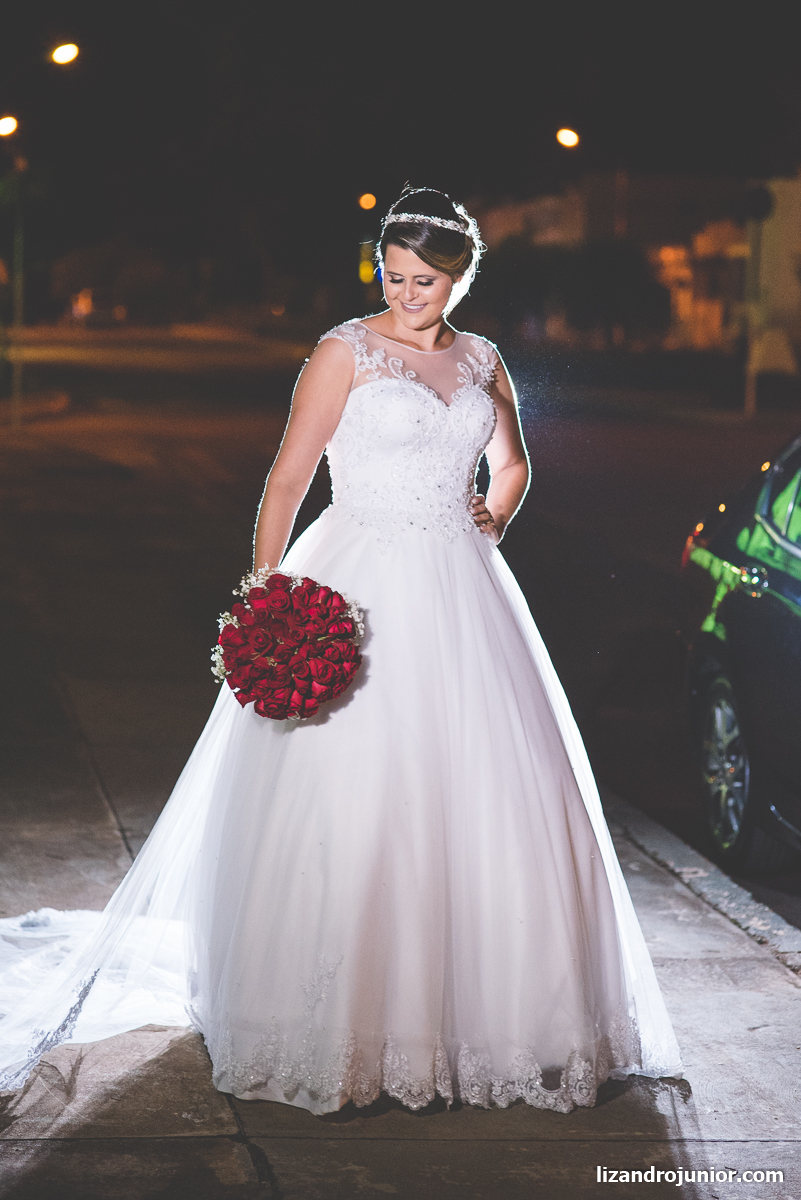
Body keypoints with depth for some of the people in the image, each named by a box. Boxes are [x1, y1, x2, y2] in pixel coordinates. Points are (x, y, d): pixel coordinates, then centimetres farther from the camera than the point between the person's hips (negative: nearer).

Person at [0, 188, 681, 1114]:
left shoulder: (482, 362, 11)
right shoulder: (347, 352, -3)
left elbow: (511, 463, 29)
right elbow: (288, 479, -7)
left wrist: (491, 522, 11)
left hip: (458, 591, 5)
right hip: (361, 588, -5)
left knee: (482, 789, 3)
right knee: (347, 788, -6)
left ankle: (477, 999, 18)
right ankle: (343, 1014, 6)